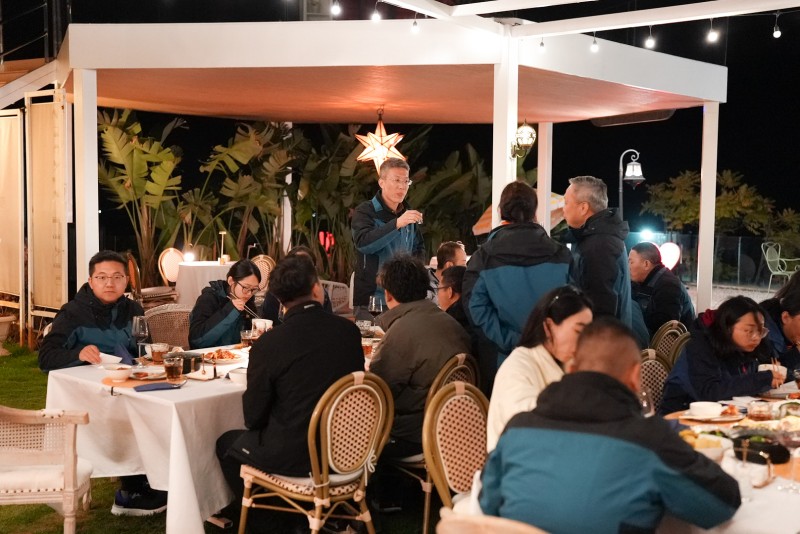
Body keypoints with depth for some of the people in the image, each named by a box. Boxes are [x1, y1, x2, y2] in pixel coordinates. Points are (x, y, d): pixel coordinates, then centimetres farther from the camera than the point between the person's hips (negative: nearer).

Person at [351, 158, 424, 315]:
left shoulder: (408, 214, 14)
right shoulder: (365, 211, -5)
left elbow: (418, 249, 25)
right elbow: (363, 243, -23)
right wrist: (397, 224, -30)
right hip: (371, 298, -5)